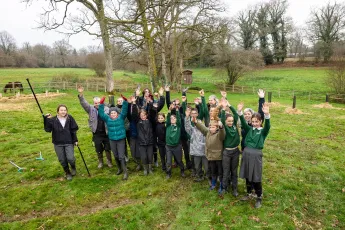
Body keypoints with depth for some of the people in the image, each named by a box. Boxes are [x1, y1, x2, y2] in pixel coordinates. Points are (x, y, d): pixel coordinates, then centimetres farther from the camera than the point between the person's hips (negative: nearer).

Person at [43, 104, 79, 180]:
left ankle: (73, 167, 24)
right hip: (58, 144, 1)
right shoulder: (53, 120, -6)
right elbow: (47, 129, -13)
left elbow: (74, 130, 3)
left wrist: (75, 140, 3)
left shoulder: (70, 118, -4)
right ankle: (67, 173, 32)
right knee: (62, 160, 9)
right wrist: (46, 119, -22)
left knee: (70, 158, -11)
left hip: (69, 143, -1)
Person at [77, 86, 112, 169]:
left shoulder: (106, 108, -3)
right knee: (99, 149, 14)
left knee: (108, 148, 12)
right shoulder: (91, 109, -1)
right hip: (97, 134, 1)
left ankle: (109, 161, 33)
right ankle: (100, 162, 36)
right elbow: (84, 103, -14)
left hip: (106, 133, -1)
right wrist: (80, 94, -30)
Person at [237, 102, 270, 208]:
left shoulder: (263, 131, -1)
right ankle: (248, 194, 33)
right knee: (247, 176, 15)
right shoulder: (249, 129, 8)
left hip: (256, 155, -4)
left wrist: (267, 115, -40)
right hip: (246, 153, 4)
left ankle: (259, 198, 21)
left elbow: (267, 125, -21)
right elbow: (243, 122, -6)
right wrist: (240, 112, -23)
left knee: (256, 178, 4)